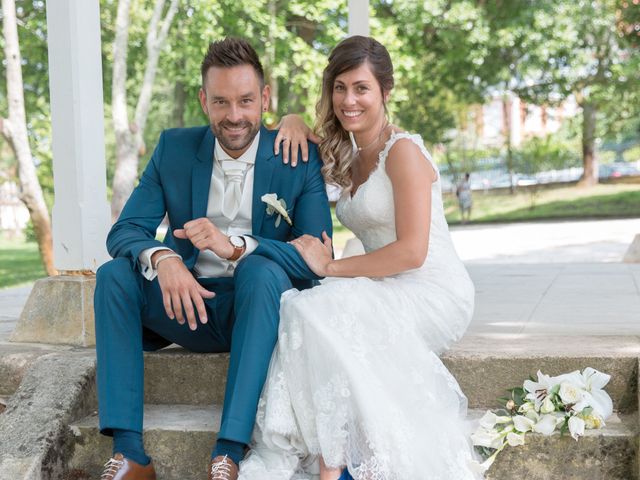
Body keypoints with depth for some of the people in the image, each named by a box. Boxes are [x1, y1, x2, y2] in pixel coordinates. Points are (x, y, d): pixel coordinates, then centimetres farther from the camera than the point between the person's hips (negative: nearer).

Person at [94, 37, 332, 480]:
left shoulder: (299, 158, -7)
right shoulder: (175, 148, 1)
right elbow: (125, 230, -5)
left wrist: (235, 246, -33)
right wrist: (162, 258, -30)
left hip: (258, 307, -3)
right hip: (190, 305, 3)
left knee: (263, 269, -34)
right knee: (114, 273, -22)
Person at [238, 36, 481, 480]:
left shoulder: (403, 151, -10)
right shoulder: (349, 158, 14)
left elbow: (412, 251, -18)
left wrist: (332, 267, -13)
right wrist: (293, 123, 9)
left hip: (432, 294, -7)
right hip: (390, 293, 7)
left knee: (312, 310, -28)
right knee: (296, 307, -22)